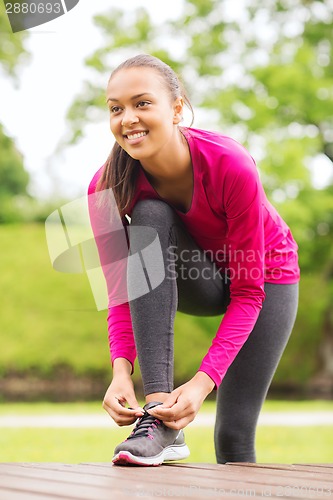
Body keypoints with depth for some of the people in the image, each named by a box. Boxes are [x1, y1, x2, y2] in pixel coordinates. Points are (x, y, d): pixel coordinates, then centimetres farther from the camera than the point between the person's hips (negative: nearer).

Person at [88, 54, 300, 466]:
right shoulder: (107, 188, -24)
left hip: (266, 277, -2)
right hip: (199, 279, 2)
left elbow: (248, 293, -29)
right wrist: (121, 371, -38)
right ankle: (157, 412, -35)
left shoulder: (231, 165, -34)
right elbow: (120, 291, -20)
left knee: (234, 434, -13)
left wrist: (203, 382, -39)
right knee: (149, 217, -32)